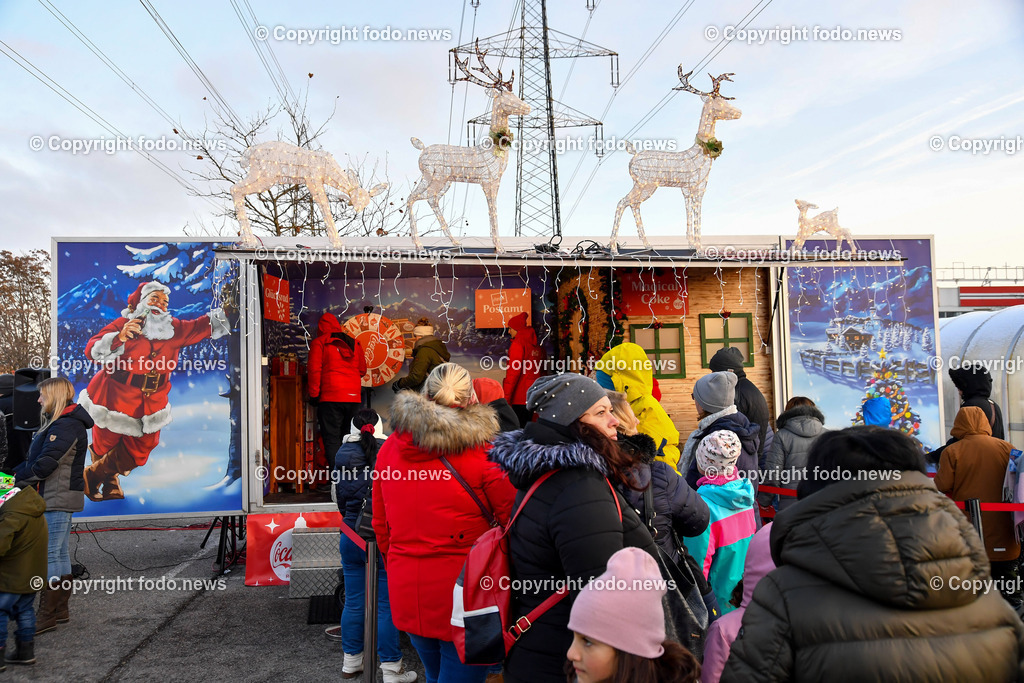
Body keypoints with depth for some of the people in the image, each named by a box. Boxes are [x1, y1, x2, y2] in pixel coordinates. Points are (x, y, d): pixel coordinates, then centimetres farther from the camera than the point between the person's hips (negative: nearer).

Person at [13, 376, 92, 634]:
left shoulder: (65, 426, -18)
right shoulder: (59, 423, 16)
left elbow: (44, 465, -22)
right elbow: (34, 458, 15)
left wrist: (19, 478, -9)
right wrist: (16, 471, 0)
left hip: (57, 499, -10)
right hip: (60, 499, 10)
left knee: (50, 555, -5)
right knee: (60, 555, 15)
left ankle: (47, 616, 0)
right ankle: (60, 610, 24)